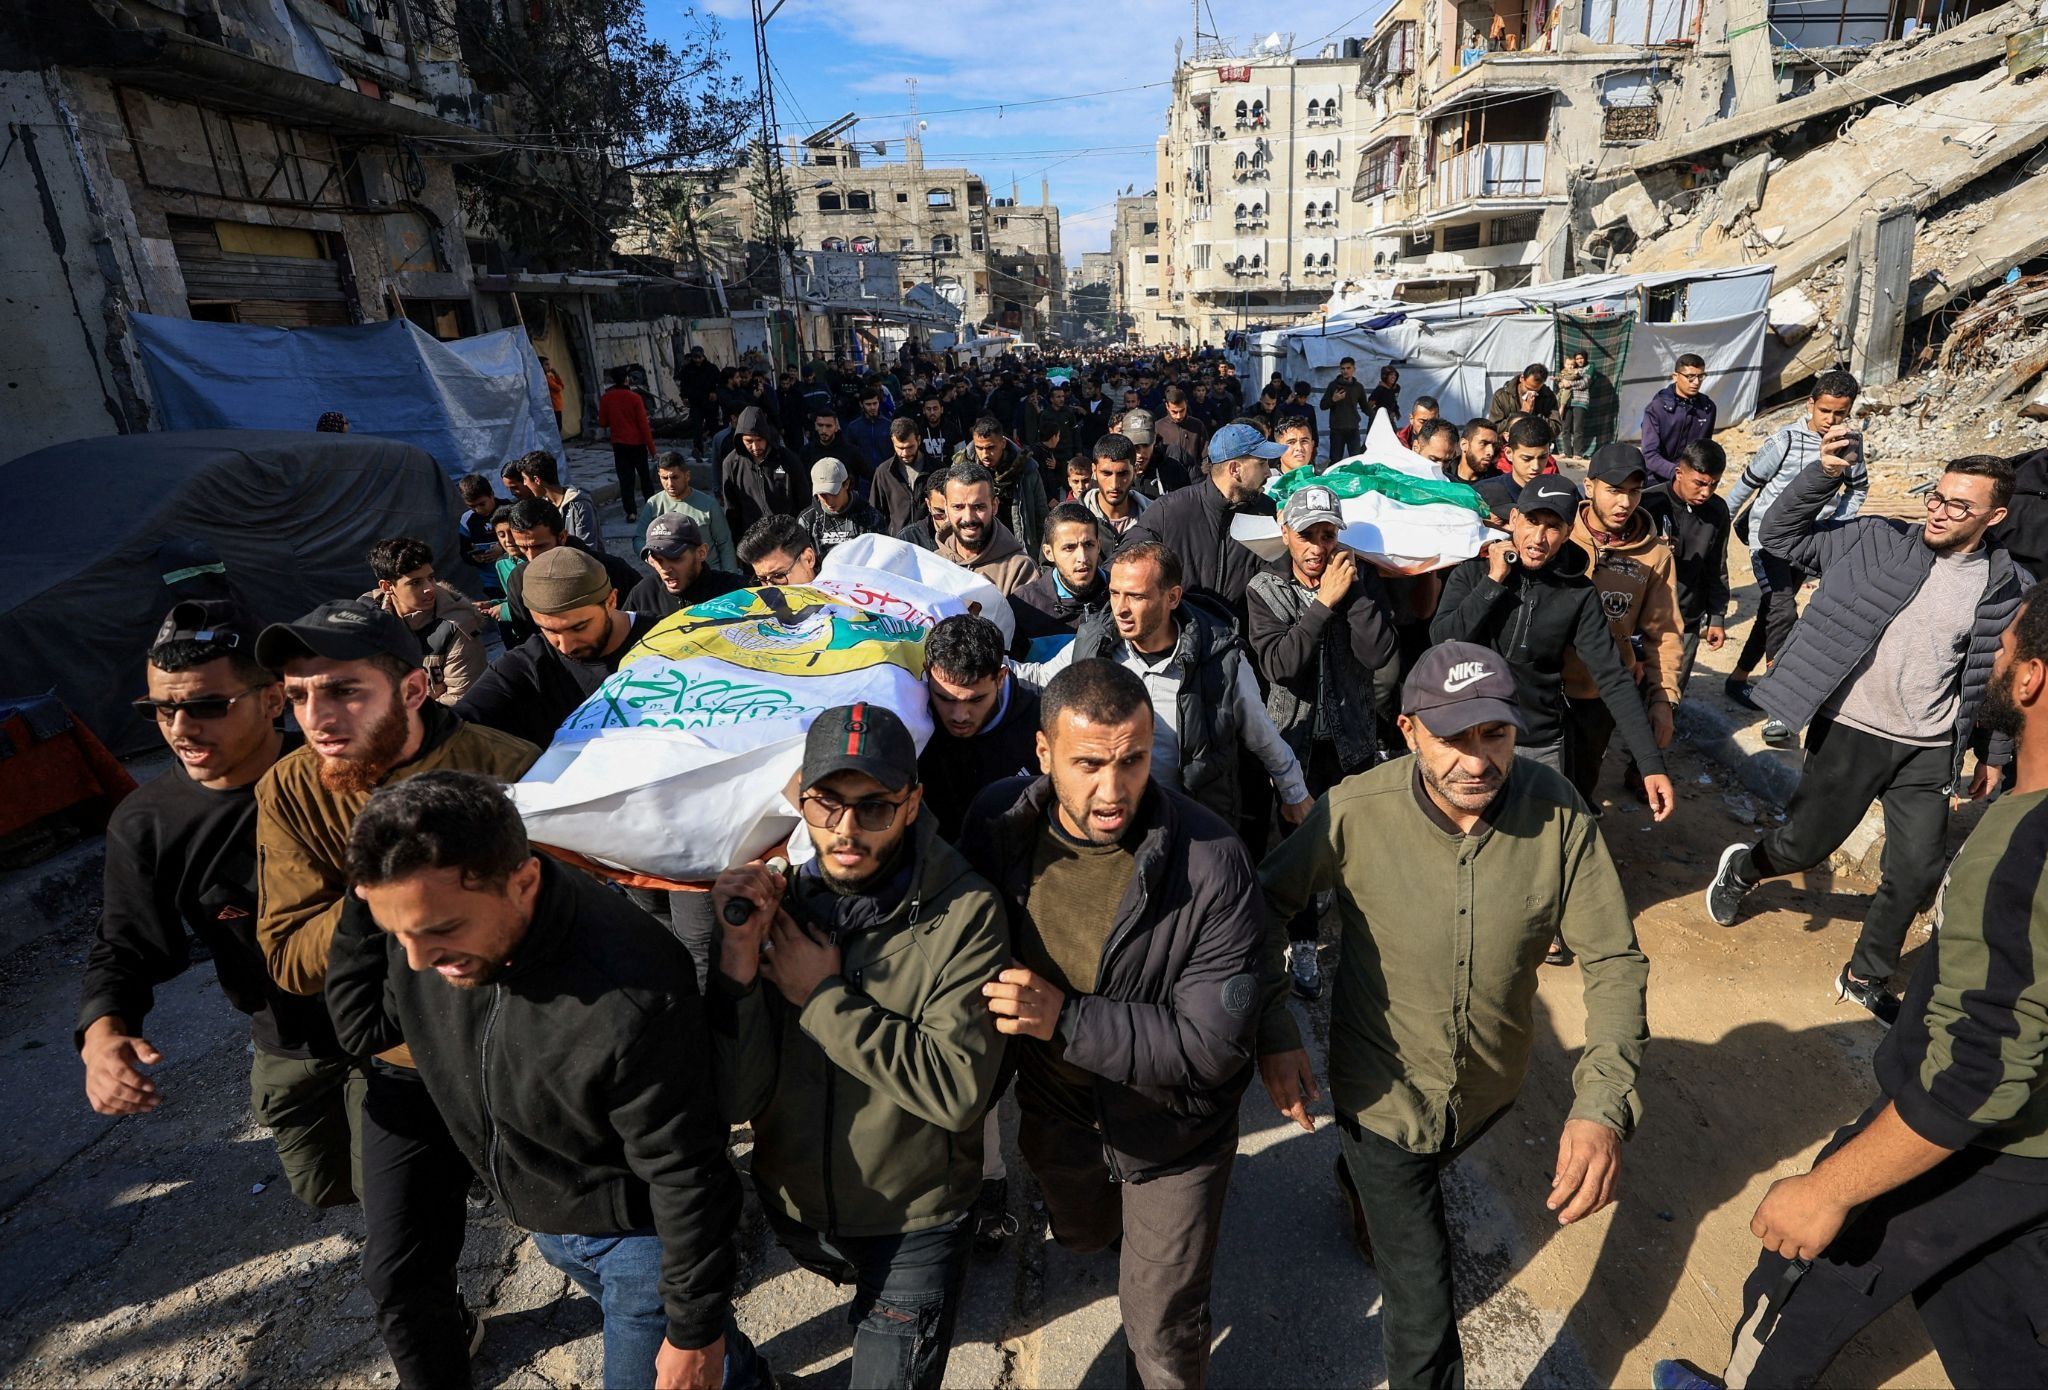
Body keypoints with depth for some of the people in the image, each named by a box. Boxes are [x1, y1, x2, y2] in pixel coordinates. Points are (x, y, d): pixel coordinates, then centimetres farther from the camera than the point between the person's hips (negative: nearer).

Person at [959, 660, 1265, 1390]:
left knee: (1162, 1329, 16)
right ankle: (1120, 1231, 69)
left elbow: (1214, 1045, -29)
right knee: (1083, 1236, 35)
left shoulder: (1211, 862, -33)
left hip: (1170, 1132, -4)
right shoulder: (999, 822, -21)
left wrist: (1064, 1019, -35)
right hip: (1055, 1111, 4)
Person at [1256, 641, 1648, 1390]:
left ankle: (1363, 1192, 72)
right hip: (1385, 1093, -3)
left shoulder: (1557, 811, -23)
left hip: (1489, 1087, 4)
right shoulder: (1356, 812, -28)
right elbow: (1268, 901, -12)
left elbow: (1614, 960, -18)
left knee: (1411, 1185, 37)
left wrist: (1605, 1105, -31)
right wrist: (1272, 1031, -19)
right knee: (1423, 1321, 7)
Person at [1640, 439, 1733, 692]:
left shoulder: (1717, 511, 0)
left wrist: (1717, 617, 11)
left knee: (1673, 691, 13)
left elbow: (1716, 569, 10)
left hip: (1688, 623, 4)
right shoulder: (1649, 503, -15)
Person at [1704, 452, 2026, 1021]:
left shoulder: (2007, 587, -1)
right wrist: (1824, 473, -19)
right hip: (1849, 733, -2)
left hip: (1929, 752, 3)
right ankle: (1742, 868, 43)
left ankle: (1866, 977, 30)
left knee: (1917, 875, 8)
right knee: (1803, 847, 7)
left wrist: (1994, 754, 14)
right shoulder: (1876, 541, -6)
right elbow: (1780, 535, -5)